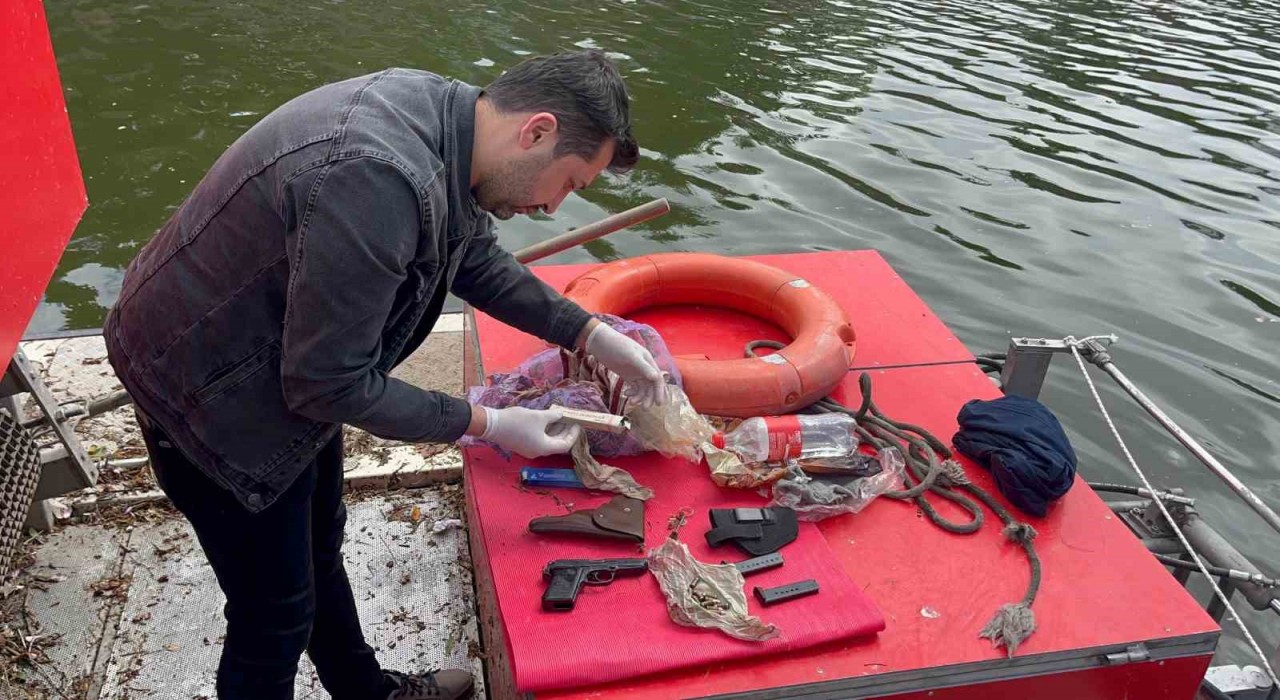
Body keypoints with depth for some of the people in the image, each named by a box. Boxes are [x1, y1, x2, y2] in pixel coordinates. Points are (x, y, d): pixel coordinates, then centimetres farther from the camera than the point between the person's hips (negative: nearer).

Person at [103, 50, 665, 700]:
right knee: (276, 615, 7)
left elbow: (478, 261, 9)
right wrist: (485, 424, -18)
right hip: (208, 392, -9)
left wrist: (596, 337, 5)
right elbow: (330, 383, -27)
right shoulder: (376, 180, -37)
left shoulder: (442, 112, -9)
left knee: (319, 545, 27)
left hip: (287, 360, 9)